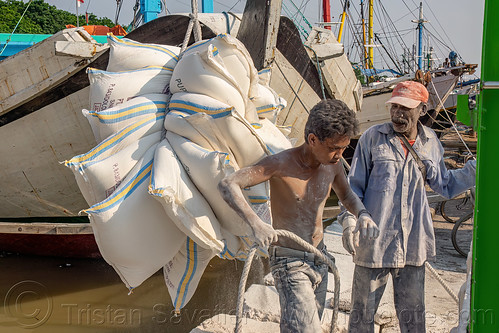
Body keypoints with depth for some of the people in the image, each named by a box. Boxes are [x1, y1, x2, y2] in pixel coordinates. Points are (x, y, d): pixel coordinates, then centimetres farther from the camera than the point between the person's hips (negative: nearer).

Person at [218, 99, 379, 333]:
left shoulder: (333, 164, -3)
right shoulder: (280, 164, -21)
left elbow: (346, 195, 18)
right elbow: (227, 185, -26)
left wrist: (363, 214, -5)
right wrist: (255, 223, -40)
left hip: (319, 258, 7)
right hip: (290, 263, -6)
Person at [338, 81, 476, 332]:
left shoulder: (430, 142, 7)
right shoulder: (373, 138, -4)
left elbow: (444, 185, 18)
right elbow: (354, 185, -1)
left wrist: (478, 167, 8)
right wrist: (349, 218, -14)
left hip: (413, 243, 3)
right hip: (374, 241, -3)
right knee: (363, 311, 9)